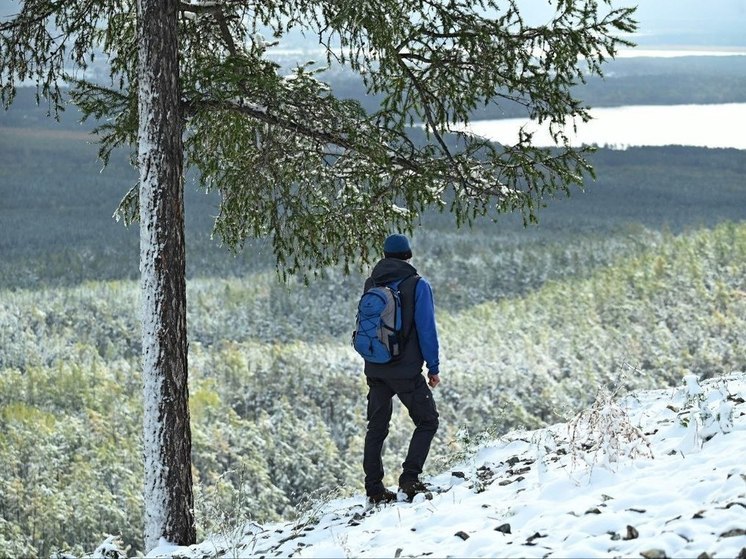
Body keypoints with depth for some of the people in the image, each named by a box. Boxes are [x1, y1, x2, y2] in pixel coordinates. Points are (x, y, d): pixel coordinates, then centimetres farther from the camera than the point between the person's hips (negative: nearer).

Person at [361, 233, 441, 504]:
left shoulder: (370, 285, 7)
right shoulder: (417, 285, -8)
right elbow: (426, 328, -10)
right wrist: (433, 367, -3)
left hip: (375, 370, 5)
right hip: (407, 371, -5)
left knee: (376, 427, 14)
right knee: (427, 422, 7)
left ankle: (374, 489, 11)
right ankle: (409, 478, -8)